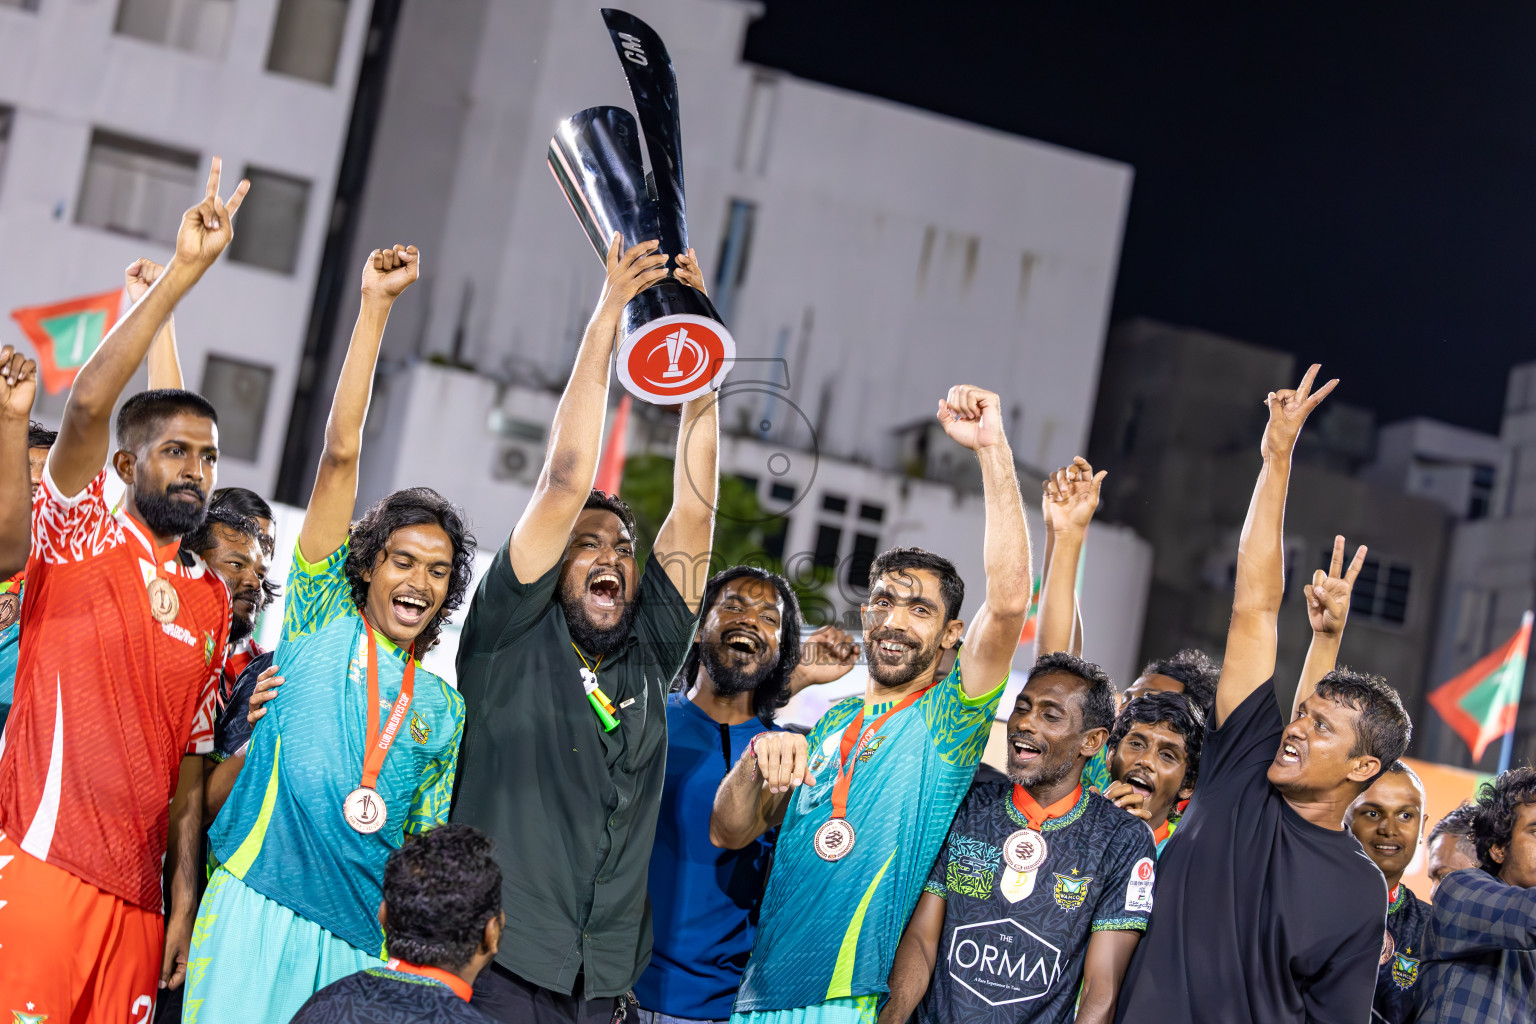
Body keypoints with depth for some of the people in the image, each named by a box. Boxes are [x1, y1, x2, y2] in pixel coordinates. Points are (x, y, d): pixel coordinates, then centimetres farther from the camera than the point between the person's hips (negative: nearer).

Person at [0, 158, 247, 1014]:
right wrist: (185, 270, -16)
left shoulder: (213, 600, 17)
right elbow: (89, 404, -13)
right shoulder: (83, 538, 4)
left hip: (135, 896, 6)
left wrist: (185, 898, 11)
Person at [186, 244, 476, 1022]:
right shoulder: (322, 624, 6)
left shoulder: (443, 709, 15)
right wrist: (375, 307, -4)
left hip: (361, 938, 3)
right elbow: (340, 451, 0)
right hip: (256, 906, -3)